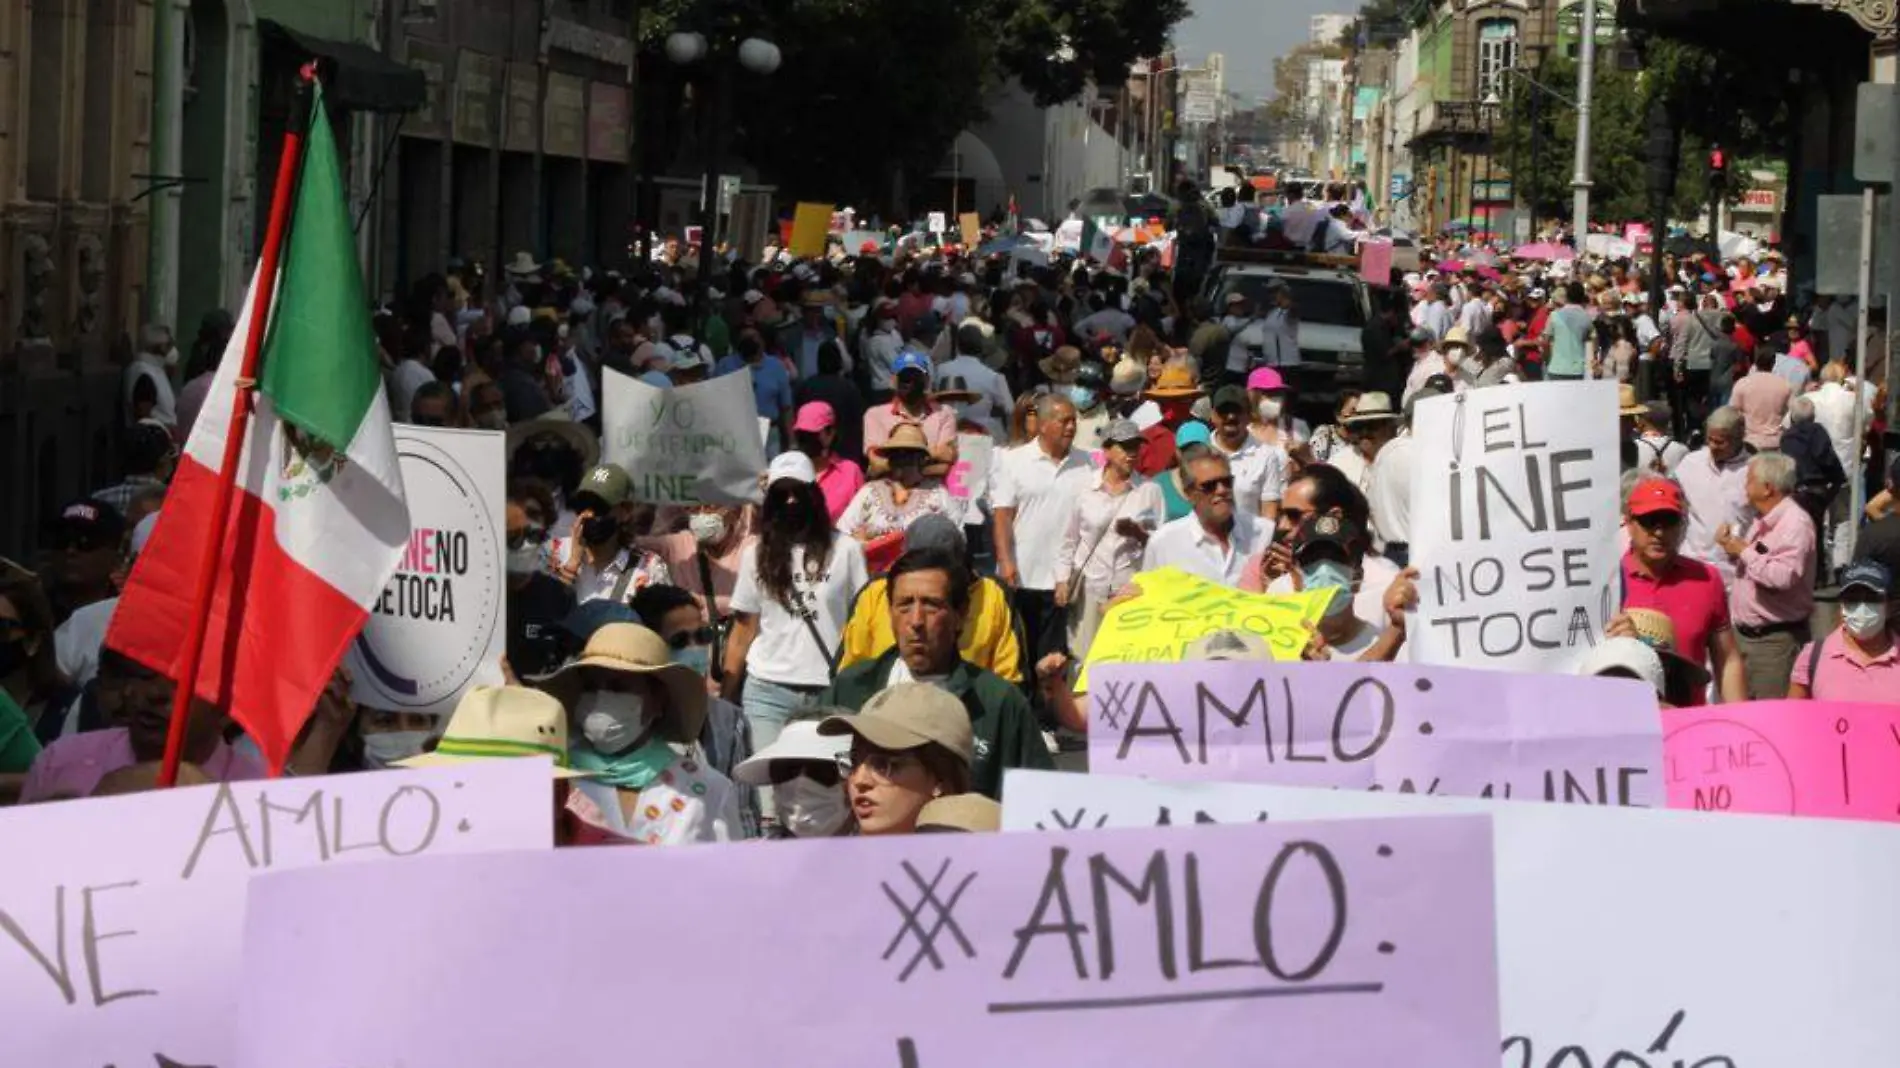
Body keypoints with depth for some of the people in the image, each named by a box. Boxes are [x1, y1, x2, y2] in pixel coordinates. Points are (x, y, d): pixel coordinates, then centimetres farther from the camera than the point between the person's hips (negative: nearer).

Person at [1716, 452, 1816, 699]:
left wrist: (1744, 552, -18)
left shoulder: (1795, 523, -16)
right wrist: (1733, 546, 7)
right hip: (1747, 634, 10)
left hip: (1777, 639, -10)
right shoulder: (1764, 522, 15)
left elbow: (1784, 576, -29)